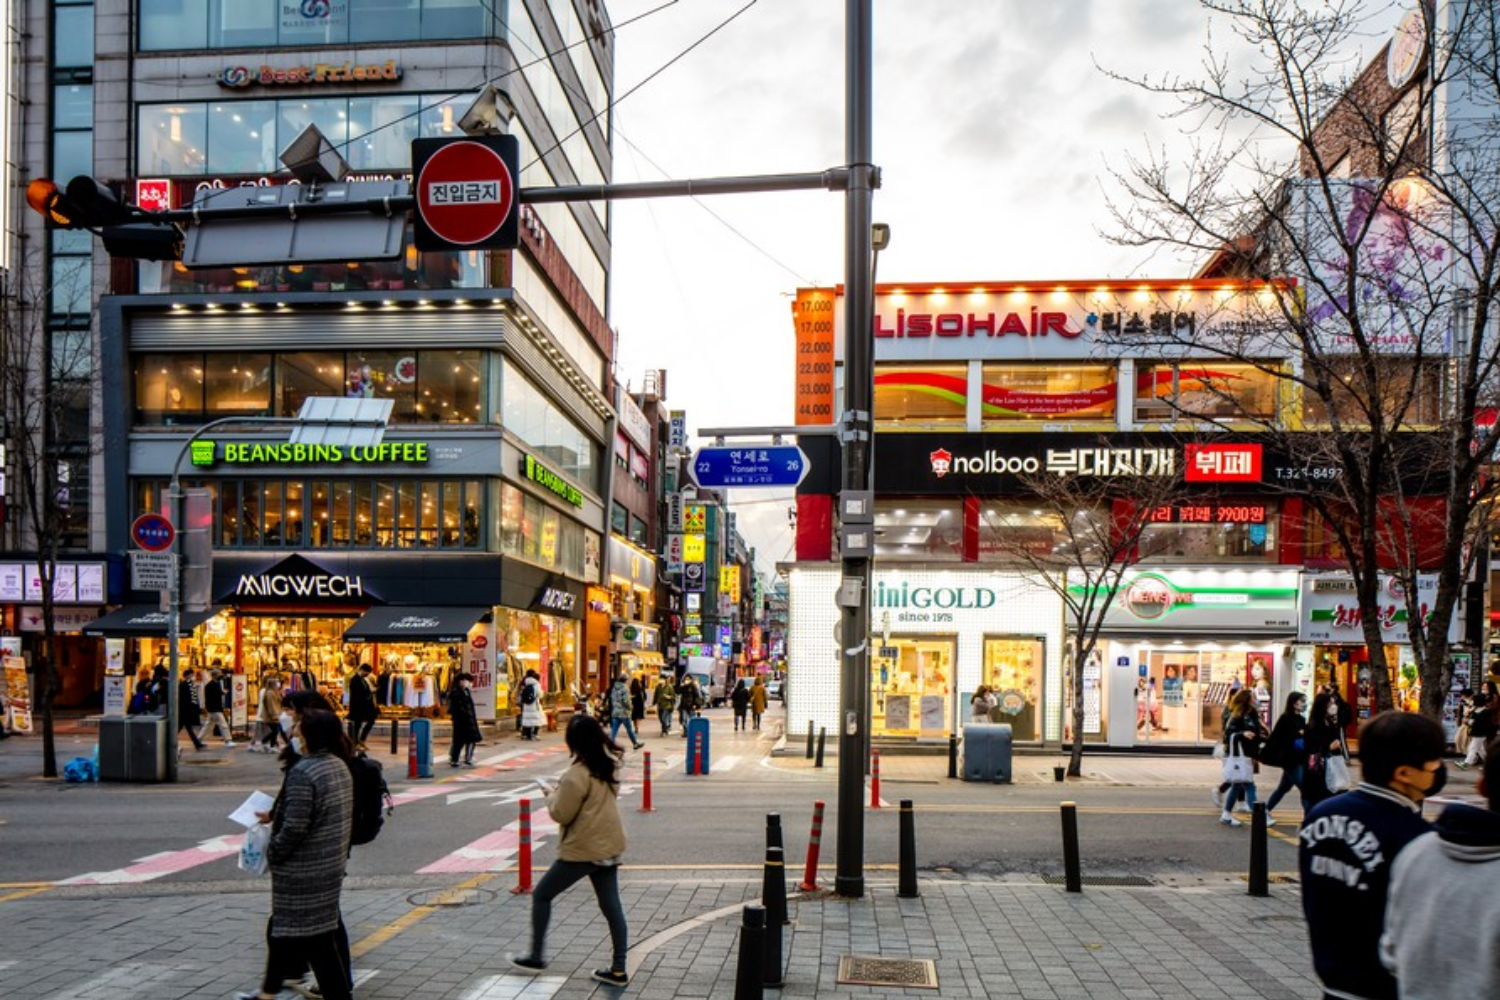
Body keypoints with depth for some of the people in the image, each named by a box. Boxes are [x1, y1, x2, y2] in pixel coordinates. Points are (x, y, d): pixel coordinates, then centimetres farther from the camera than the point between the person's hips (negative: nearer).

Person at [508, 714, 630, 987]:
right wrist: (563, 792, 11)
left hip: (582, 850, -7)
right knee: (611, 906, 10)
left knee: (541, 895, 11)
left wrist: (552, 795, 3)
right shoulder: (609, 767, 3)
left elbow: (561, 814, -14)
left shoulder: (577, 775, -21)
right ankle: (618, 969, 11)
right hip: (609, 847, 7)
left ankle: (536, 957, 18)